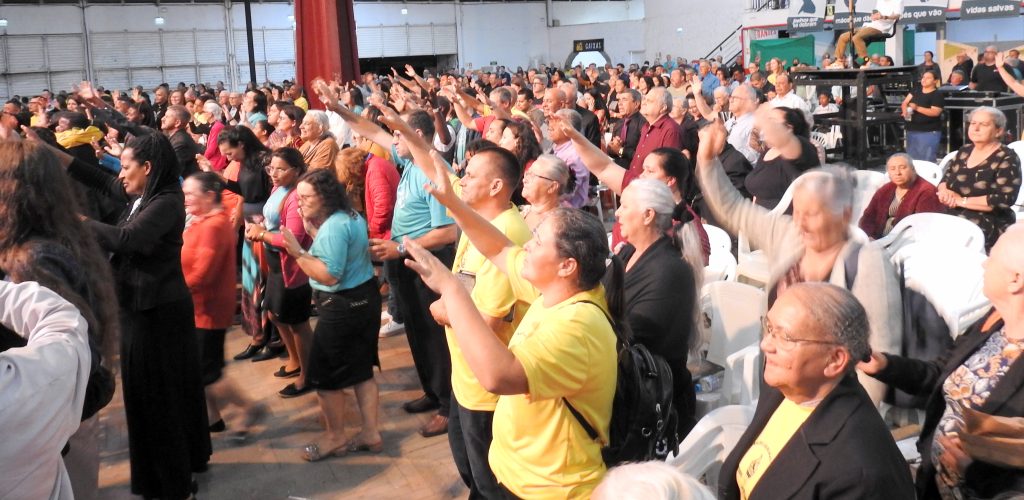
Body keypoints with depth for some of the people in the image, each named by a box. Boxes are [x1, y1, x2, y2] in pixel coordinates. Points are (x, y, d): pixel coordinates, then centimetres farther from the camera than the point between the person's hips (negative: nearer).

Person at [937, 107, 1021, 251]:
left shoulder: (1007, 159, -6)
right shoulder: (964, 151, 13)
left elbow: (1005, 199, -17)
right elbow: (945, 179, 16)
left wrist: (962, 201, -15)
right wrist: (944, 192, -9)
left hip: (989, 228, -6)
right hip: (953, 218, 6)